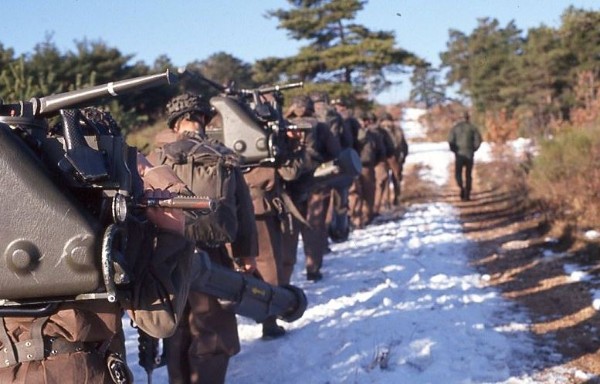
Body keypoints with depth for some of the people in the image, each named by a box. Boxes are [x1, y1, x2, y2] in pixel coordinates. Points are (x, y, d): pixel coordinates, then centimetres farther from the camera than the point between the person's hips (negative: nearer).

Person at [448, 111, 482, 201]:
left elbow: (450, 140, -7)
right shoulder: (472, 128, 2)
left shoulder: (455, 127, 4)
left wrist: (454, 150, 6)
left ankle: (462, 187, -20)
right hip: (469, 154, 0)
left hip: (459, 154, 0)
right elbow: (478, 139, -7)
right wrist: (473, 149, 7)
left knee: (458, 174, 9)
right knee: (468, 175, 10)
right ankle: (467, 195, 5)